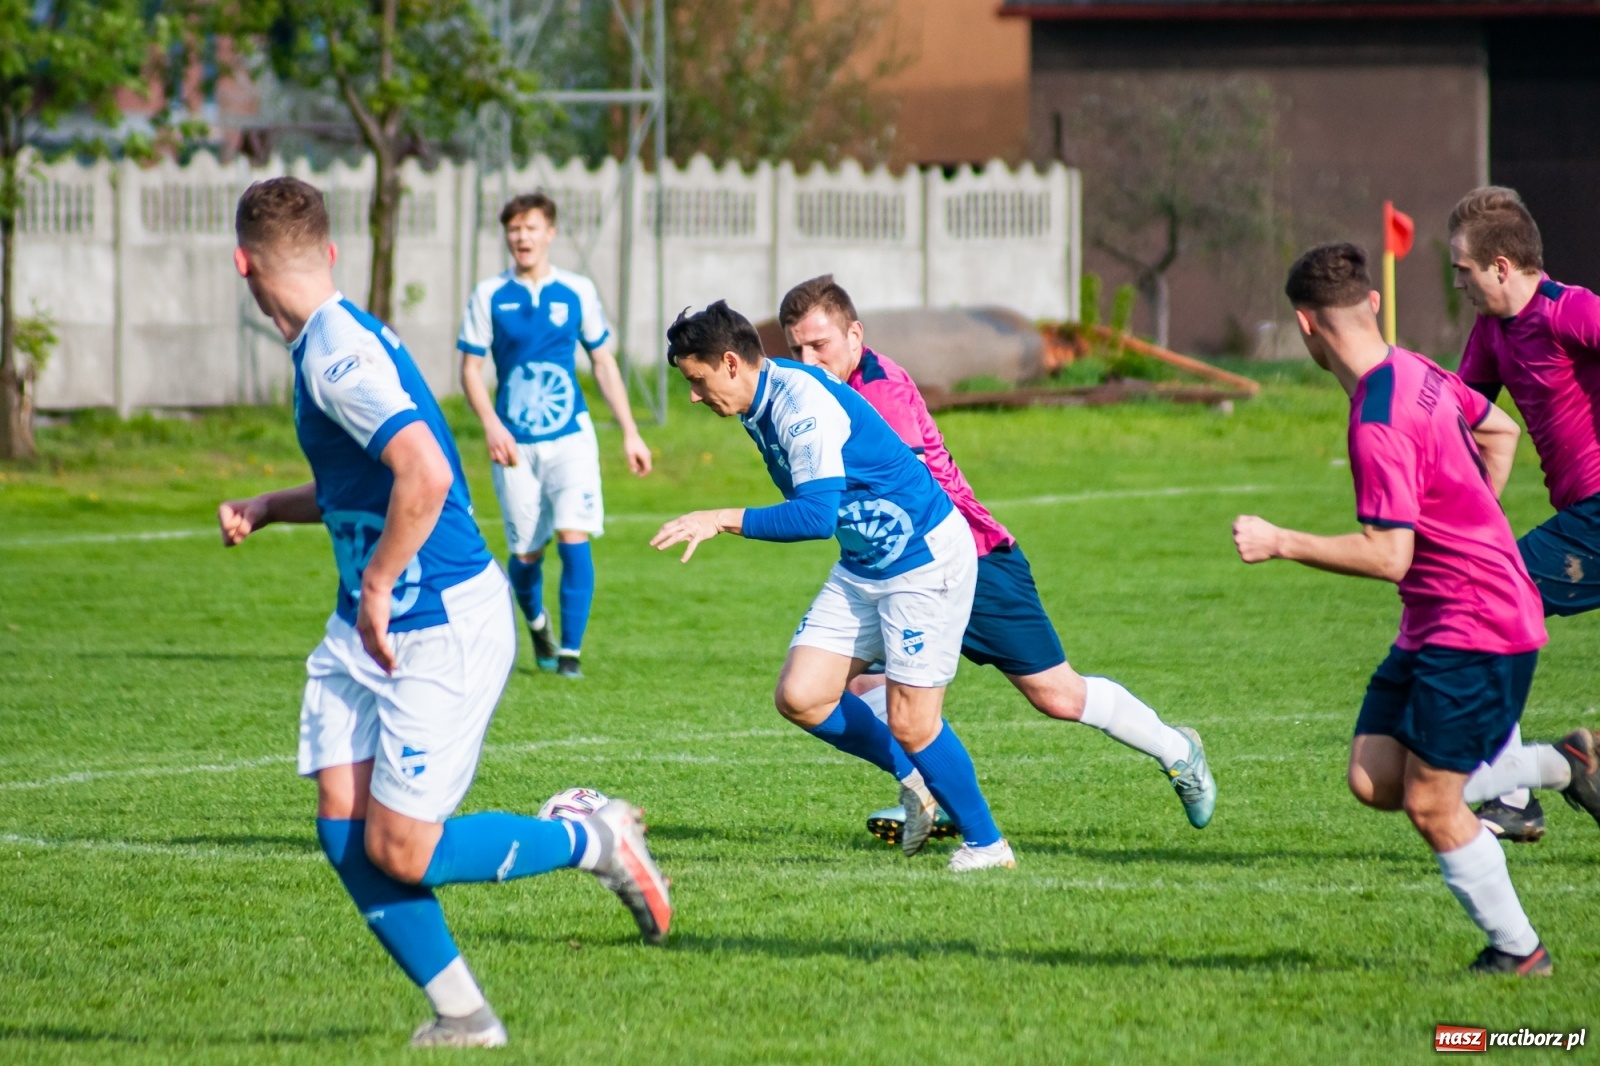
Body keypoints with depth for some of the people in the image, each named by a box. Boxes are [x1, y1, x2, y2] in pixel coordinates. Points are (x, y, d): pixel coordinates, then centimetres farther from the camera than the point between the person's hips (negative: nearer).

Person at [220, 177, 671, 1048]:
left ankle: (595, 841, 12)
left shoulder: (337, 355, -20)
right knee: (343, 825, 0)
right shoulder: (328, 345, 12)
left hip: (444, 629, -10)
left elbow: (425, 476, -33)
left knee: (400, 849, -8)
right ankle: (461, 1014, 6)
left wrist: (377, 586, -22)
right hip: (369, 629, 10)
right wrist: (265, 509, 19)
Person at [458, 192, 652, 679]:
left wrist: (630, 432, 7)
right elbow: (470, 368, 2)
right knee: (525, 551, 5)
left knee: (574, 538, -15)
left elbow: (604, 364, 11)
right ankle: (536, 622, 37)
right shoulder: (489, 296, 1)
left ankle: (570, 651, -8)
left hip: (570, 437, 0)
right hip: (514, 445, 0)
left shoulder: (577, 292, 4)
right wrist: (491, 425, -14)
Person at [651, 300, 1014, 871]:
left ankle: (986, 843, 11)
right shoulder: (759, 408, 3)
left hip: (927, 562, -9)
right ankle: (914, 780, 19)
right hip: (862, 565, 9)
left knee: (910, 722, -9)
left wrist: (723, 519, -36)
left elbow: (817, 514, -36)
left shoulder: (803, 403, -26)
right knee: (800, 697, -2)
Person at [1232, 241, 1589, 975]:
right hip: (1433, 624, 9)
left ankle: (1517, 950, 9)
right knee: (1374, 781, 4)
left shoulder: (1378, 424, -24)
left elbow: (1387, 556, -25)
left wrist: (1278, 544, -19)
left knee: (1431, 805, -5)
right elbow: (1499, 431, 22)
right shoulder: (1416, 373, 5)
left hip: (1473, 628, -9)